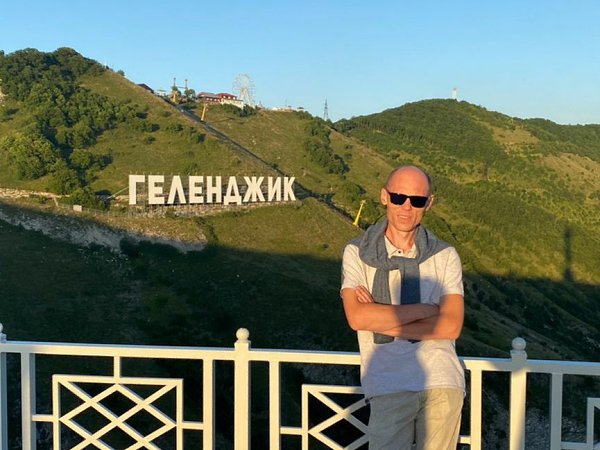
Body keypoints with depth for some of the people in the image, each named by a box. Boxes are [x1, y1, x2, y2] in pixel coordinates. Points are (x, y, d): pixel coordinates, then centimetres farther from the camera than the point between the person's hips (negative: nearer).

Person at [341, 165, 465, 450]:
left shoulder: (445, 256, 8)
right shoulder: (357, 253, 4)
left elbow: (451, 327, -3)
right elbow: (357, 318, -11)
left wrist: (382, 322, -7)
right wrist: (425, 310, -7)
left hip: (443, 383, 2)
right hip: (389, 386, -1)